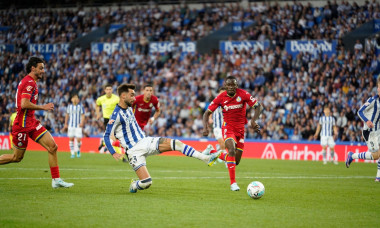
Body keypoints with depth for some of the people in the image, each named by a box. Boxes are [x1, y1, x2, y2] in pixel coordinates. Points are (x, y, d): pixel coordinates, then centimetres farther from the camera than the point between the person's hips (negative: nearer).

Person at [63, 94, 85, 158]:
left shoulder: (80, 106, 0)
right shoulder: (69, 106, 7)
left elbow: (83, 115, 1)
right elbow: (67, 115, 16)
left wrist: (82, 123, -12)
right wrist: (65, 124, 15)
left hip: (78, 126, -2)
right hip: (71, 125, 2)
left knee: (78, 139, -8)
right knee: (71, 139, -2)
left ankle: (78, 151, 18)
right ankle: (72, 153, 6)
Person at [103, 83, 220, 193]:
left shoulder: (128, 108, 9)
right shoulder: (117, 115, -16)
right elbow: (106, 136, -16)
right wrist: (113, 153, -26)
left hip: (145, 141, 8)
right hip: (135, 151, -8)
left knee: (176, 143, -10)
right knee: (146, 182, -18)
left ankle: (205, 158, -10)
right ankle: (134, 185, 17)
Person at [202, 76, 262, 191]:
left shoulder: (243, 94, -11)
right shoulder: (221, 98, -10)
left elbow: (258, 106, -7)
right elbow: (207, 113, -4)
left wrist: (253, 120, -24)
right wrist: (205, 126, -22)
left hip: (240, 129, 3)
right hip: (228, 127, -2)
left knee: (236, 161, 4)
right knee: (232, 150, -30)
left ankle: (218, 155, 37)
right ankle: (233, 183, -26)